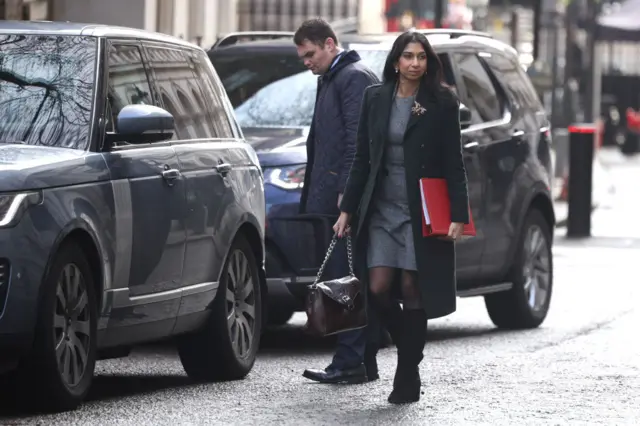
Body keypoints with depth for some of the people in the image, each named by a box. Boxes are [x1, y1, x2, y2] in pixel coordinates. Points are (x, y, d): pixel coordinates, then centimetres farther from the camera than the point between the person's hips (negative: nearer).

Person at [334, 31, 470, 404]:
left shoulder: (442, 103, -2)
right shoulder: (376, 98, 7)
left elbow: (454, 164, -3)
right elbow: (362, 159, 11)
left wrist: (458, 215, -11)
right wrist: (348, 209, 8)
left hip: (422, 212, -3)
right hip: (382, 209, 3)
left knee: (412, 289, -2)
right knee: (378, 289, -6)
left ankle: (408, 377, 6)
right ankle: (410, 350, 19)